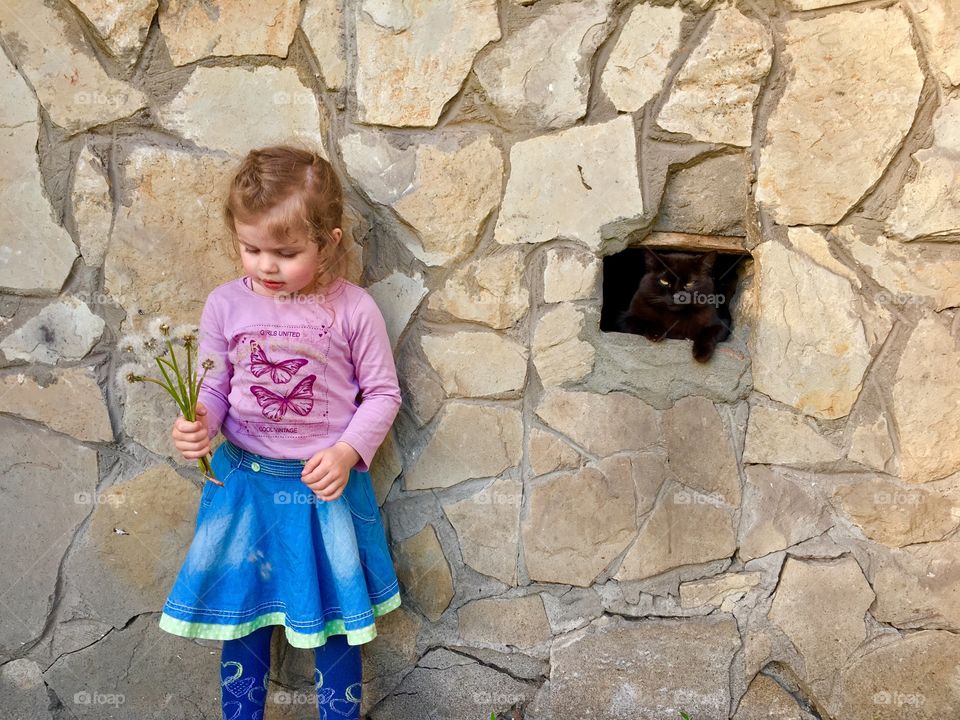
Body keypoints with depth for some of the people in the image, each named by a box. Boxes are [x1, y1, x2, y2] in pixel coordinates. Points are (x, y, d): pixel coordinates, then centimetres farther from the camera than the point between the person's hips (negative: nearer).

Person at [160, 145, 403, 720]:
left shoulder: (353, 309, -12)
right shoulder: (226, 305, -5)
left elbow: (382, 393, -4)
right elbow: (212, 387, 4)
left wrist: (346, 452, -17)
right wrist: (197, 424, -17)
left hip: (326, 485, -2)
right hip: (245, 483, 2)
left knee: (333, 619, 12)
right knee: (241, 615, 15)